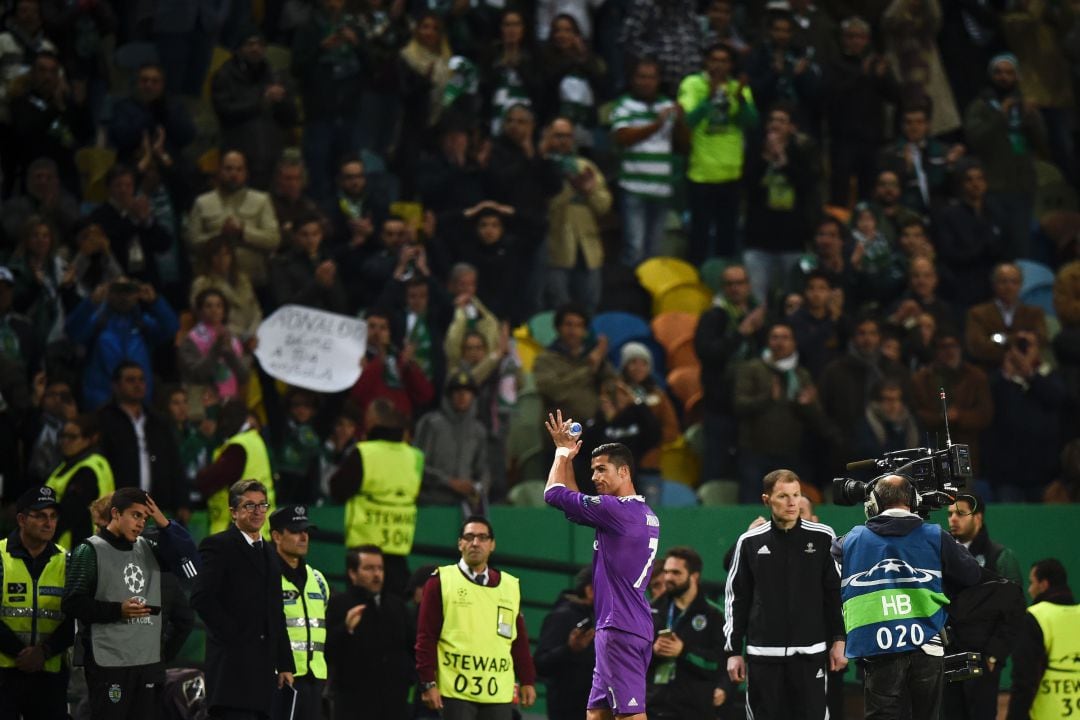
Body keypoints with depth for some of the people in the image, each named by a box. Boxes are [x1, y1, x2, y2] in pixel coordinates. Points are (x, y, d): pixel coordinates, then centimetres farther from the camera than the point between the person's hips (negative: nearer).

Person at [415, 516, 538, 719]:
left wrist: (527, 681, 10)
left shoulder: (510, 586, 12)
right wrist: (428, 683, -8)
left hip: (498, 692, 3)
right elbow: (426, 637, -1)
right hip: (456, 689, -3)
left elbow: (520, 640, 15)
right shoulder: (441, 582, 2)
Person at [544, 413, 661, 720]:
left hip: (619, 629, -10)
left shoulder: (617, 510, -13)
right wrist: (567, 458, 27)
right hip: (638, 628, 10)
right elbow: (577, 502, 29)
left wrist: (563, 453, 11)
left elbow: (554, 493, -6)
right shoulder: (646, 515, 15)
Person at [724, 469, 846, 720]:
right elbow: (735, 598, 10)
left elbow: (838, 591, 6)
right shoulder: (750, 542, 5)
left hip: (810, 652, -1)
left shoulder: (822, 537, 2)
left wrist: (838, 641, 1)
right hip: (763, 654, 1)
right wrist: (733, 651, 7)